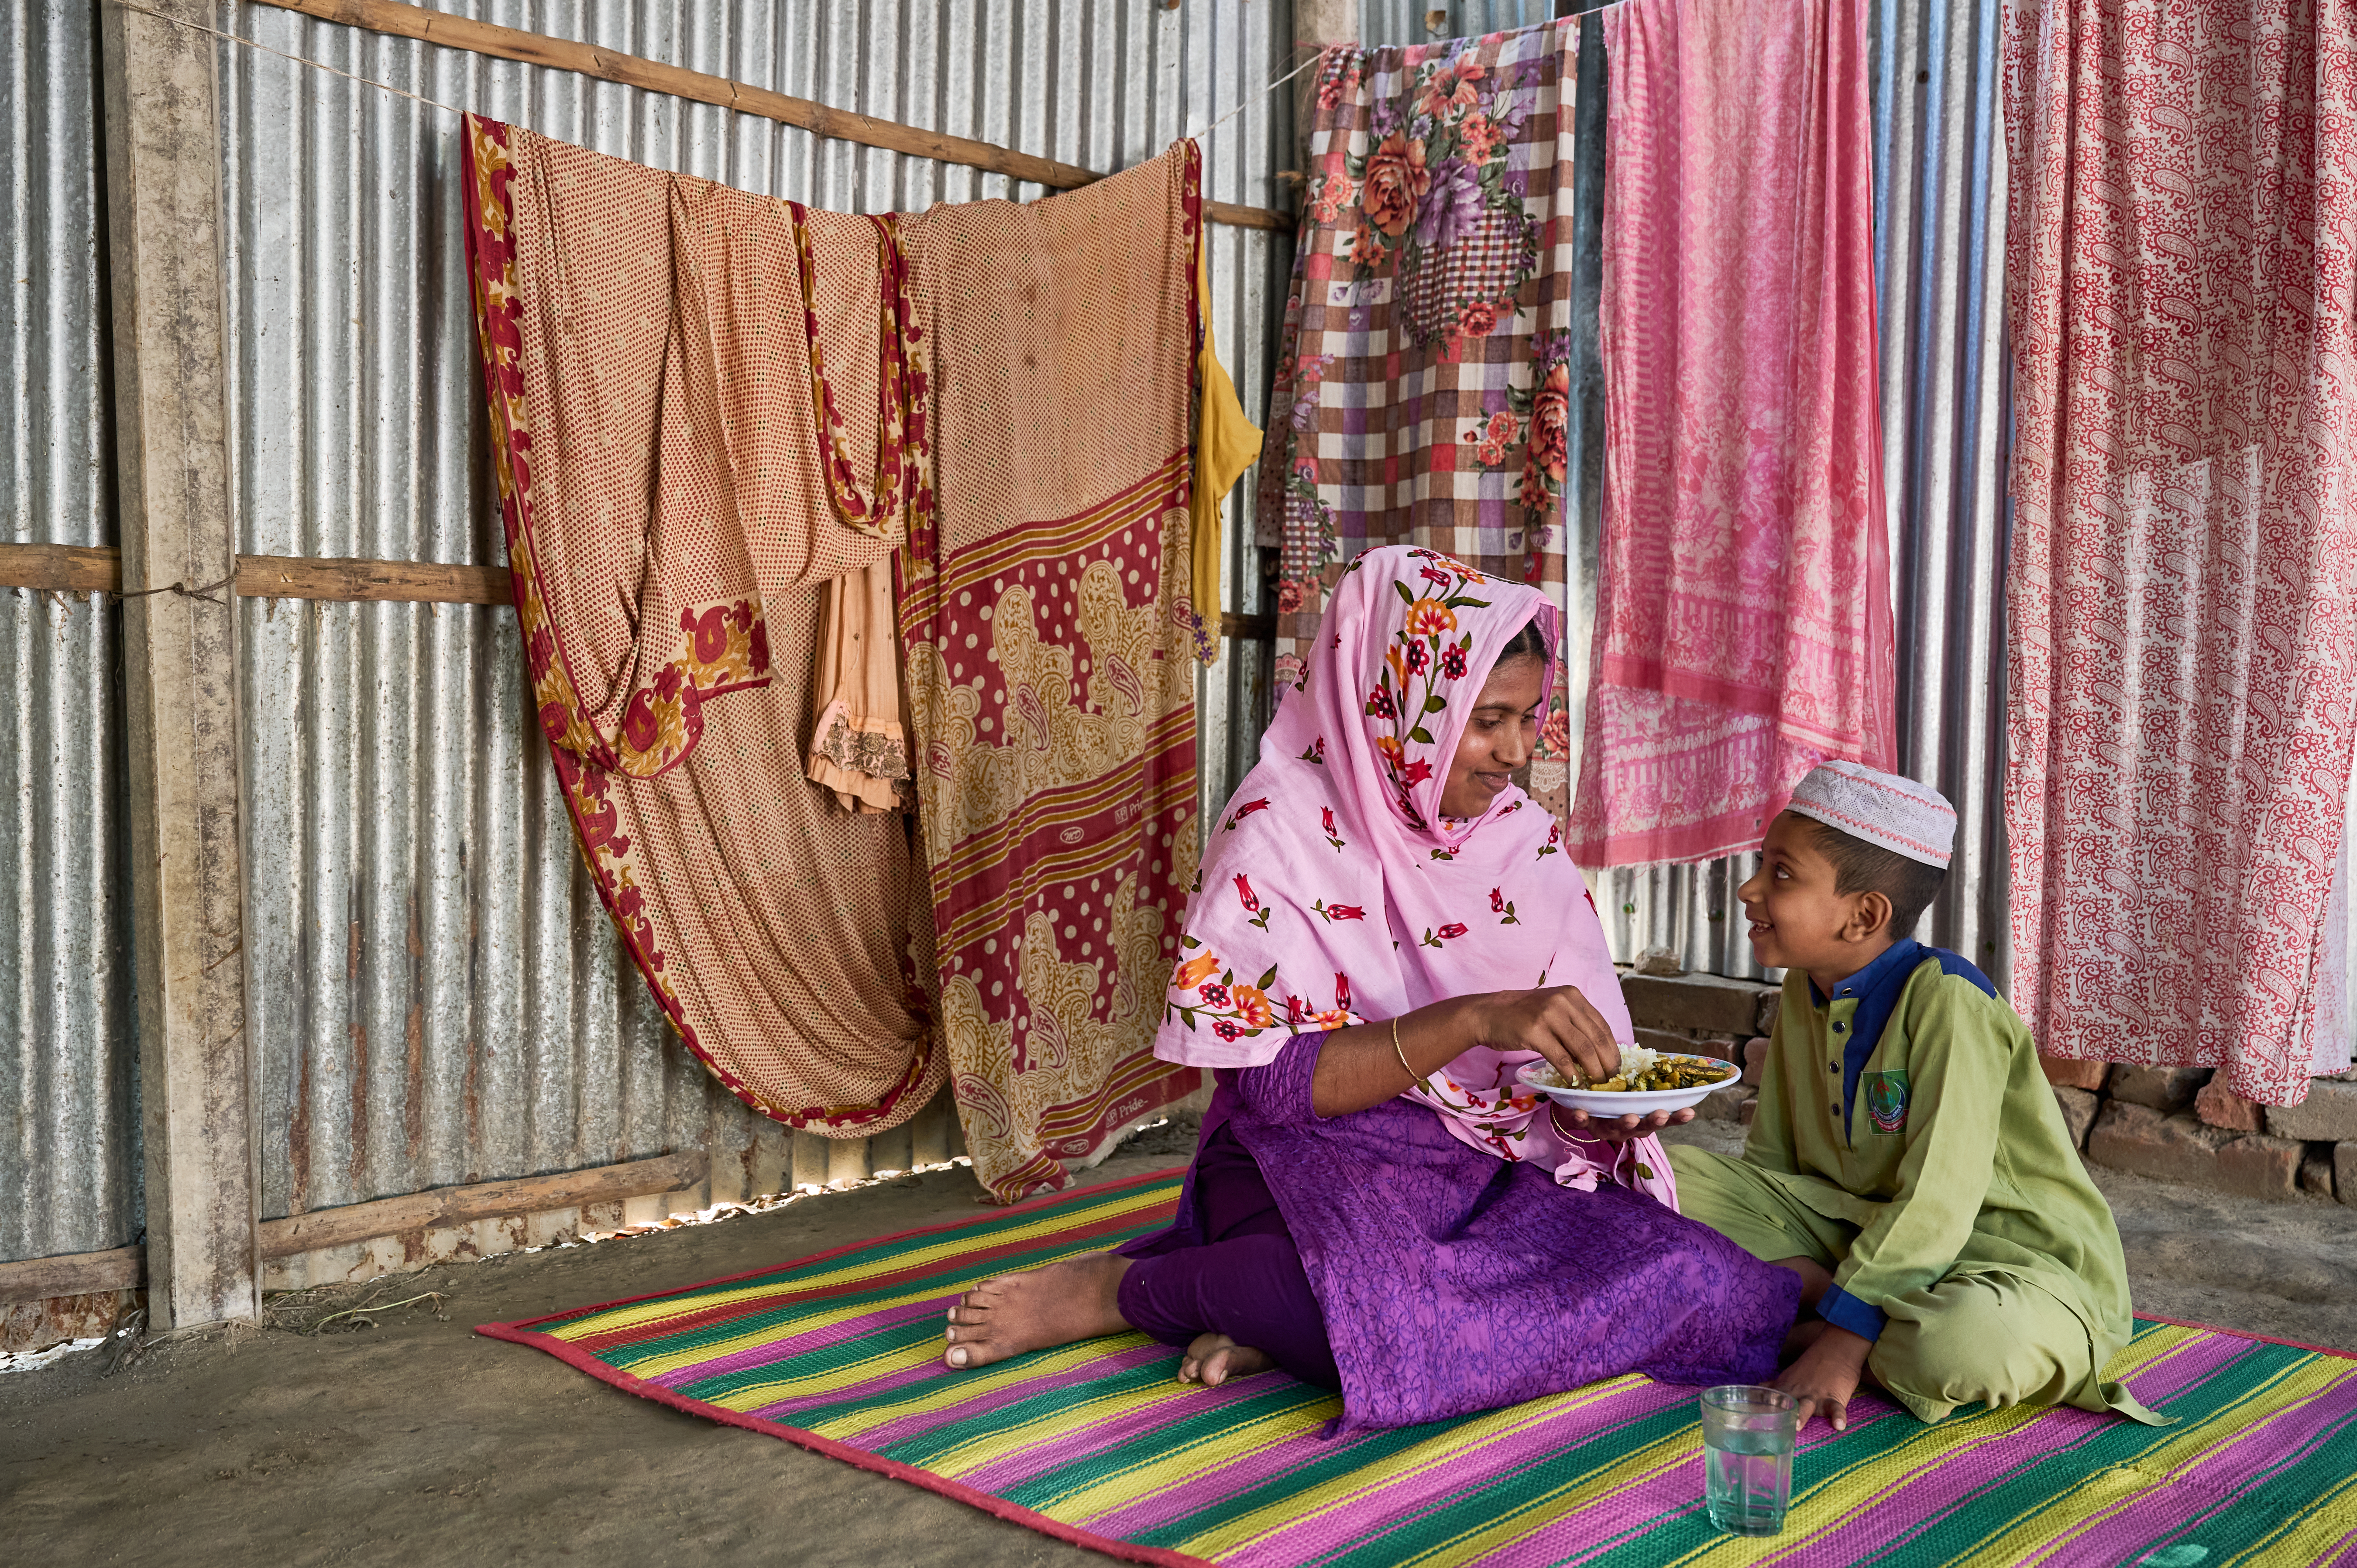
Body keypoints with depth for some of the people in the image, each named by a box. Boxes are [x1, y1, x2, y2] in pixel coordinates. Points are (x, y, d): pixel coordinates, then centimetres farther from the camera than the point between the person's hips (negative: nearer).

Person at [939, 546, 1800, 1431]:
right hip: (1313, 1156, -6)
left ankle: (1285, 1319, -13)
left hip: (1484, 1172, 6)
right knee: (1410, 1311, -39)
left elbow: (1569, 1069, 11)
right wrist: (1477, 1019, -27)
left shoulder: (1527, 844, 7)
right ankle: (1117, 1288, -10)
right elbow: (1272, 1081, -17)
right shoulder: (1282, 832, -10)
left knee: (1693, 1281, -20)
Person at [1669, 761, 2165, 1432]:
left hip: (2008, 1252, -6)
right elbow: (1769, 1161, 8)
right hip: (1857, 1224, 7)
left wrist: (1845, 1336, -29)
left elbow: (1940, 1198, -26)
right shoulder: (1802, 995, 4)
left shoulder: (1944, 997, -20)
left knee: (1969, 1343, -43)